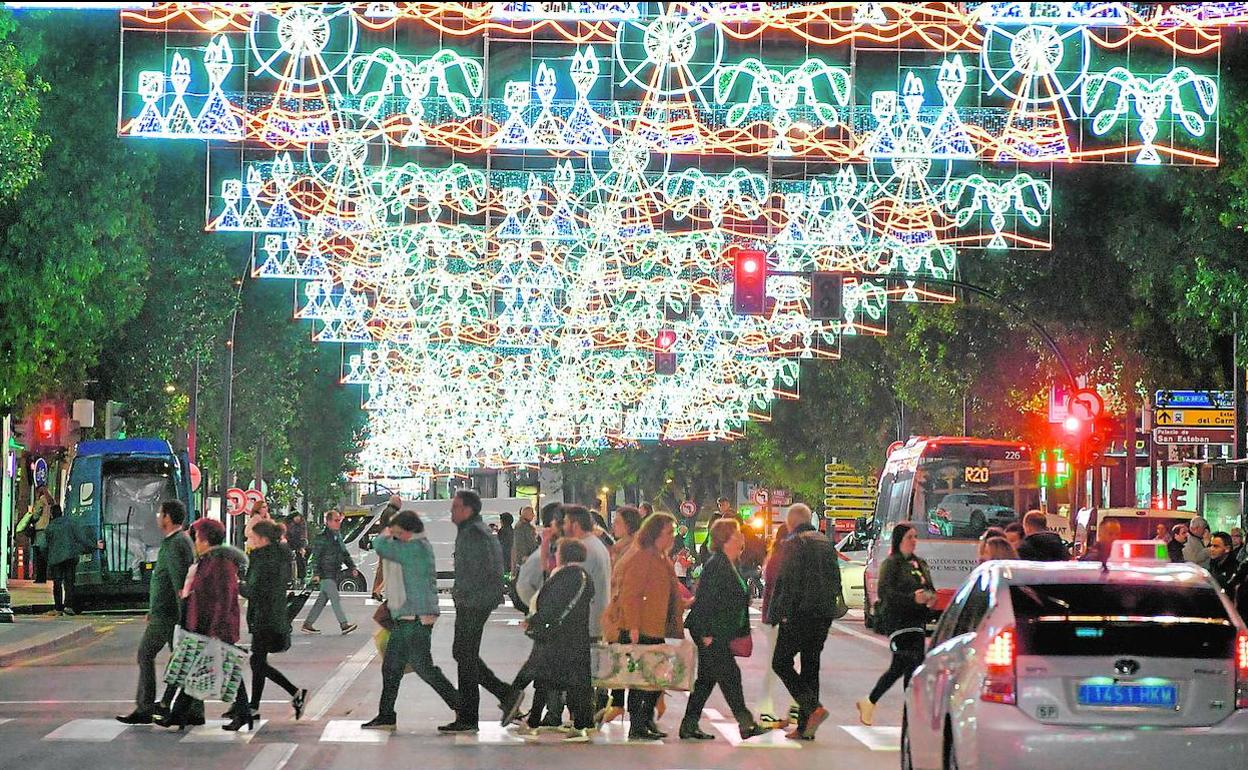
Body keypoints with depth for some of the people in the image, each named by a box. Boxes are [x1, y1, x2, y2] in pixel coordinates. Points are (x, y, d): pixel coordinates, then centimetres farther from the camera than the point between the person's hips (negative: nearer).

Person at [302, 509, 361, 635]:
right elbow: (315, 556, -12)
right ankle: (344, 625, -14)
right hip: (326, 574, -9)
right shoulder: (321, 538, -11)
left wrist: (352, 567, 15)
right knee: (335, 599, -12)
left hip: (334, 573, 9)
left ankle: (307, 624, 17)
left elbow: (344, 554, 22)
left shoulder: (338, 536, 15)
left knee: (322, 600, 11)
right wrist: (316, 573, -17)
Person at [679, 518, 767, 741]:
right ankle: (746, 724, -8)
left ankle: (689, 726, 15)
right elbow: (705, 600, -20)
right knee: (729, 675, -9)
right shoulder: (716, 565, -16)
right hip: (710, 632, -10)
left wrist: (743, 633, 20)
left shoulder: (732, 565, 15)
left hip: (719, 633, 10)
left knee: (706, 678, 11)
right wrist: (707, 633, -21)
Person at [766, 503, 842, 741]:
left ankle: (813, 708, -16)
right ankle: (805, 726, 11)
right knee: (810, 666, 12)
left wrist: (779, 613, -11)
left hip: (800, 613, -7)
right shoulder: (827, 543, 14)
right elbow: (836, 579, 18)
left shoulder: (793, 543, -9)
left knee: (781, 663, 1)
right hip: (824, 614, 7)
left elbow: (787, 581, -15)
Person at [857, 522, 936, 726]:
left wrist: (930, 598, 1)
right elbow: (885, 592, -16)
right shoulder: (891, 564, -5)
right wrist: (913, 598, -27)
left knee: (899, 667, 13)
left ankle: (869, 703, 27)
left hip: (916, 622, 8)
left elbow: (930, 588, 26)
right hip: (897, 622, -8)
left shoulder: (920, 564, 19)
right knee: (913, 665, -15)